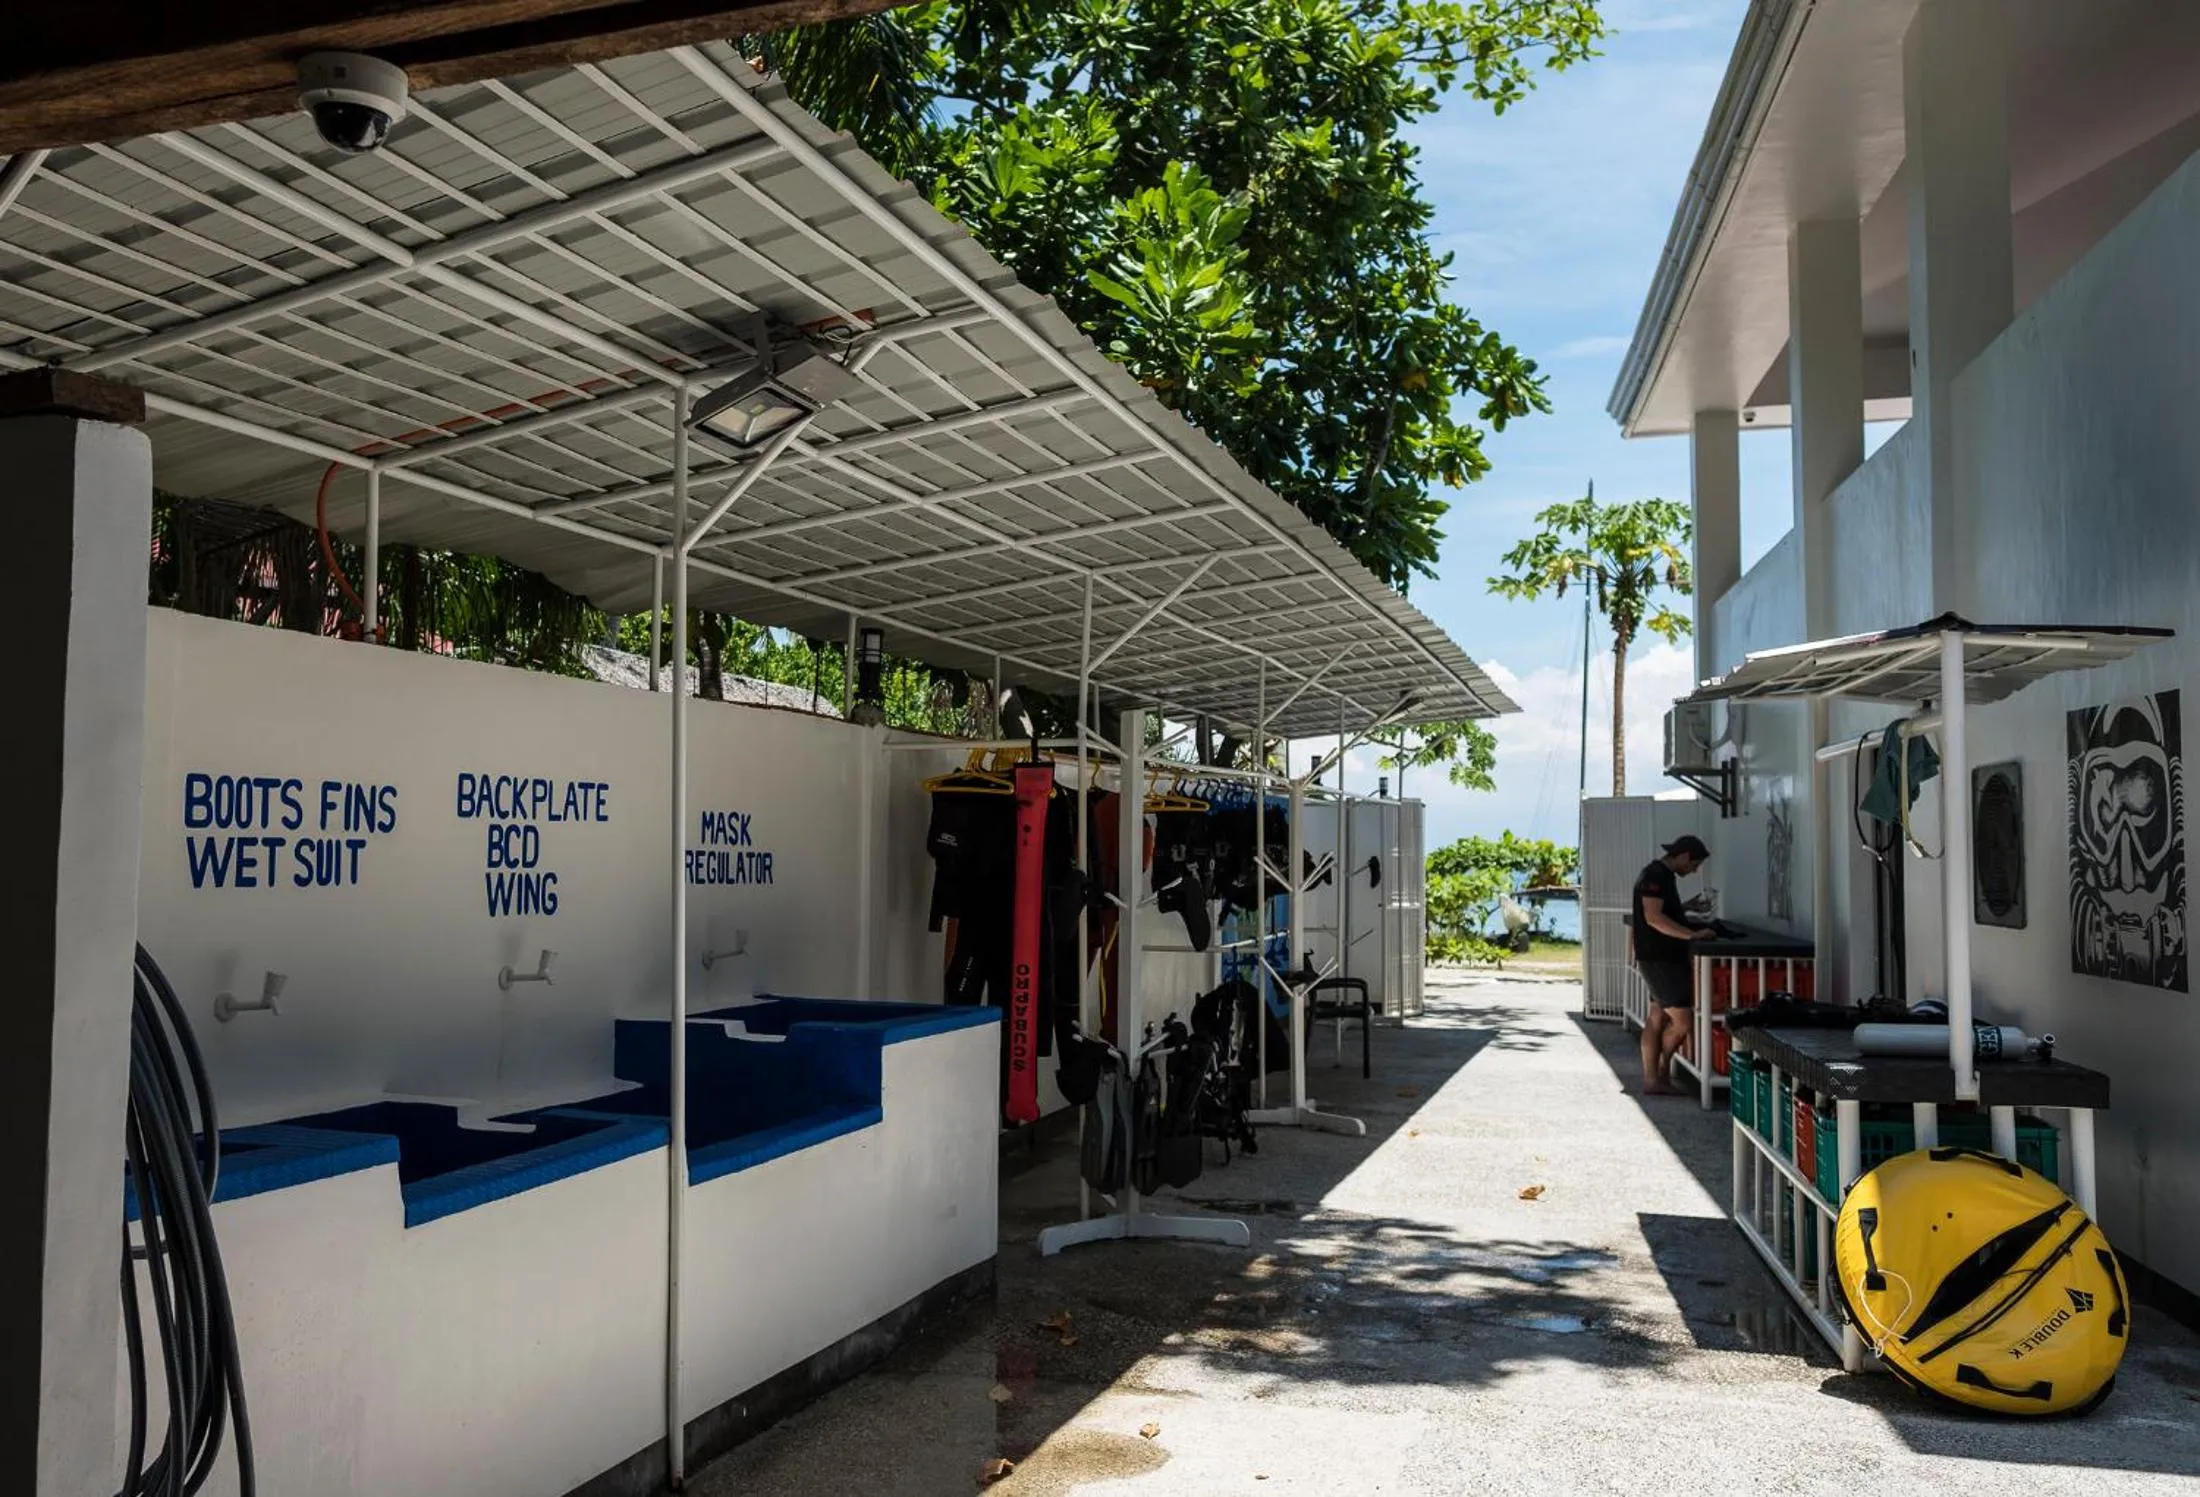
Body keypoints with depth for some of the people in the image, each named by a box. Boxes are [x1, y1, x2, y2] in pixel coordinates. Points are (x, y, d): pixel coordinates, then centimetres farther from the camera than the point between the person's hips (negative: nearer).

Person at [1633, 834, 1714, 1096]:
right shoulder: (1655, 876, -17)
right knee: (1683, 1020, -7)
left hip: (1663, 958, 11)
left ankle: (1651, 1080, 13)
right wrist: (1692, 935, -27)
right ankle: (1662, 1072, 9)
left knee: (1657, 1019, 10)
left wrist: (1689, 906, 15)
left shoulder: (1663, 875, 16)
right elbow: (1653, 917, -26)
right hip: (1659, 959, -11)